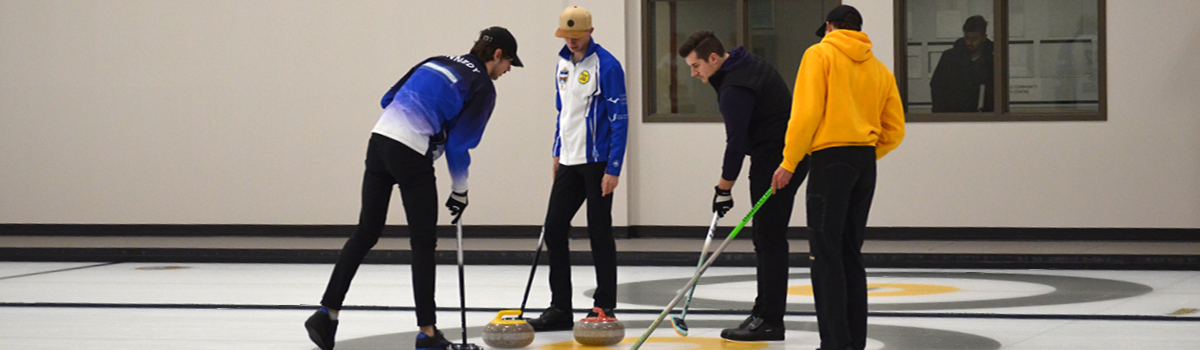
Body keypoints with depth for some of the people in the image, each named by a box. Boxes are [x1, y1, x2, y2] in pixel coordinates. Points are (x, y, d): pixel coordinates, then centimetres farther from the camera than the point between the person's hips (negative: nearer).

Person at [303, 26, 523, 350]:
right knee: (424, 241, 5)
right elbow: (458, 144, -5)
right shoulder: (483, 87, 0)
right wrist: (460, 191, 7)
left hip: (379, 140, 7)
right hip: (412, 156, -7)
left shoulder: (438, 62, 21)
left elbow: (389, 99, 17)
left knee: (366, 232, 12)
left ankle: (327, 313, 7)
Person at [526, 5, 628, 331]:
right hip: (570, 162, 7)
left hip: (597, 162, -7)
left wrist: (613, 169, -18)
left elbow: (619, 120, -14)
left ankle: (604, 308, 8)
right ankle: (560, 308, 12)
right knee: (554, 229, 5)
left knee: (599, 234, -1)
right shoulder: (563, 63, 11)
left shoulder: (606, 66, -12)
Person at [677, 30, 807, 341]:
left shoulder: (735, 88, -20)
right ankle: (765, 313, 18)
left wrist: (724, 189, -10)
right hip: (790, 157, 11)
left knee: (770, 239, -9)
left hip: (776, 161, -11)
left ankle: (770, 321, -9)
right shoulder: (748, 65, 13)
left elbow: (736, 142, -19)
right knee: (766, 238, 13)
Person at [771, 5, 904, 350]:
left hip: (830, 159, -6)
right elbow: (894, 130, 13)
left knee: (826, 254, -6)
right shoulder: (879, 69, 16)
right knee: (850, 254, 13)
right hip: (866, 163, 6)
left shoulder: (820, 54, -1)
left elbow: (807, 112, -11)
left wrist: (789, 163, -7)